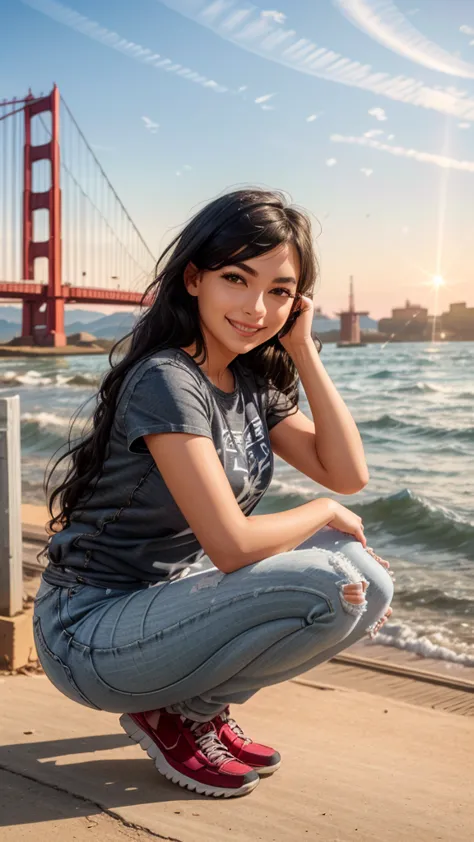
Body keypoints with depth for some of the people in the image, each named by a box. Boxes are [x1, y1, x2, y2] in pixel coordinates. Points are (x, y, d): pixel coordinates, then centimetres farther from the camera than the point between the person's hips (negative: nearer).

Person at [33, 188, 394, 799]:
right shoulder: (166, 381, -22)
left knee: (371, 587, 0)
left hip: (170, 597, 8)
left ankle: (196, 706, 11)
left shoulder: (253, 382, 4)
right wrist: (325, 512, -9)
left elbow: (349, 474, -2)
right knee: (329, 585, -24)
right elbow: (232, 545, -27)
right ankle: (173, 717, -1)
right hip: (89, 630, -8)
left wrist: (303, 349, -5)